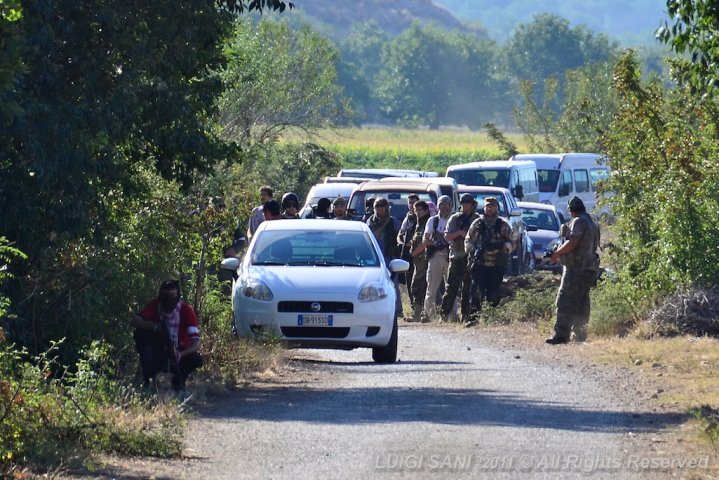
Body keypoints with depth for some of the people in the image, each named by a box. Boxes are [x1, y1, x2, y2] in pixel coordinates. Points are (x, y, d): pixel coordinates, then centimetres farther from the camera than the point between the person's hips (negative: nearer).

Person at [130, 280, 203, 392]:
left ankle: (178, 381, 1)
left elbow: (196, 343, -24)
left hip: (179, 353, -1)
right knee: (140, 334, -24)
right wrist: (153, 326, -37)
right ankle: (146, 379, -13)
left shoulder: (186, 310, -16)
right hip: (158, 352, 1)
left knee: (197, 360, -31)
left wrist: (180, 354, -43)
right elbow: (133, 321, -20)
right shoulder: (155, 305, -9)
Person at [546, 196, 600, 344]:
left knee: (565, 302, -11)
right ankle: (580, 334, 18)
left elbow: (572, 242, -21)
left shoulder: (579, 221, -12)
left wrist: (557, 253, -8)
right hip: (590, 267, 9)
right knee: (582, 301, 15)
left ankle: (561, 334, -18)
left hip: (576, 268, -9)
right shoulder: (593, 223, 17)